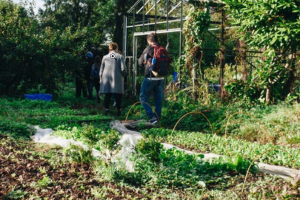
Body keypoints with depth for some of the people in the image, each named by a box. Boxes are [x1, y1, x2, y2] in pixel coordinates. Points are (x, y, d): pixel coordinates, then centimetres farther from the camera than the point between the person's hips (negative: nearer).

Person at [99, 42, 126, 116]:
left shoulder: (105, 57, 5)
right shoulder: (120, 57, -2)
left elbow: (101, 69, 9)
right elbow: (123, 68, -6)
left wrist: (101, 78, 17)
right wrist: (123, 75, 13)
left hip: (106, 78, 2)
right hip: (117, 79, -2)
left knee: (107, 95, 6)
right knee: (118, 96, 5)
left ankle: (106, 108, -3)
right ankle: (118, 110, 6)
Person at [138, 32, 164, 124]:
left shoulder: (148, 49, -8)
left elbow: (140, 62, -2)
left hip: (150, 78, -5)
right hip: (161, 78, 5)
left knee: (143, 97, 5)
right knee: (158, 99, 12)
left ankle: (152, 117, -7)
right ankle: (158, 118, 15)